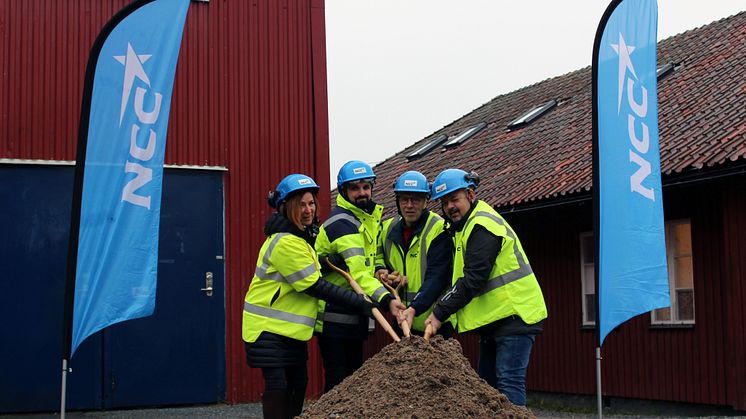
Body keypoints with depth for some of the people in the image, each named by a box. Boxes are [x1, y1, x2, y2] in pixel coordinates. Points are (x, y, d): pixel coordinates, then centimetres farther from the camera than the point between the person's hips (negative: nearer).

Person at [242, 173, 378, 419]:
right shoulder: (285, 242, -21)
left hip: (290, 327, 10)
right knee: (278, 387, -10)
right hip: (269, 327, -10)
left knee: (298, 384, 12)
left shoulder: (303, 234, 12)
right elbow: (315, 287, -22)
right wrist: (361, 304, -22)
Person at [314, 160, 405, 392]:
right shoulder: (342, 222, -18)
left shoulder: (369, 218, 12)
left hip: (354, 317, 10)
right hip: (334, 316, -10)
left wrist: (379, 270, 4)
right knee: (338, 381, -8)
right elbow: (358, 272, -30)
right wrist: (386, 299, -41)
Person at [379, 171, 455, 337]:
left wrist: (414, 308, -32)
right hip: (401, 320, 6)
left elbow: (436, 278, -20)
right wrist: (386, 276, 0)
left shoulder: (439, 230, -11)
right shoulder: (388, 229, 8)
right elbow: (379, 261, 24)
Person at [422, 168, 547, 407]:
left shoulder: (482, 225, -15)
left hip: (514, 315, -11)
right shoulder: (468, 224, 18)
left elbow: (473, 280, -22)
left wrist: (440, 313, -19)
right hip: (494, 318, 11)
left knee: (509, 384, -15)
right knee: (487, 386, 13)